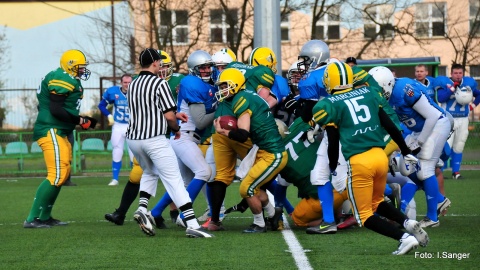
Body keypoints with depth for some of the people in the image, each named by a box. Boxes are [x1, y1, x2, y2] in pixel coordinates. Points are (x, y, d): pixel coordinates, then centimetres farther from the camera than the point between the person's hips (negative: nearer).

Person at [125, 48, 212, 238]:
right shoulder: (160, 84, -10)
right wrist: (176, 129, 9)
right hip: (155, 139, -6)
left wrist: (174, 115, 24)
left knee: (150, 173, 29)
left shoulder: (132, 85, 11)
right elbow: (169, 116, -12)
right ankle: (192, 224, -10)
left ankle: (142, 208, 9)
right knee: (174, 179, -5)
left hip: (133, 139, 6)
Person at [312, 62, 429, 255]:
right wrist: (406, 152, 23)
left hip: (359, 161, -5)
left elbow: (333, 143, -1)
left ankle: (404, 237, -11)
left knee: (364, 215, 8)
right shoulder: (368, 94, 13)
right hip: (380, 156, 5)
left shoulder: (329, 105, -1)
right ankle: (407, 222, 2)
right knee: (377, 202, 28)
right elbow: (390, 127, 13)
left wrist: (332, 169, 16)